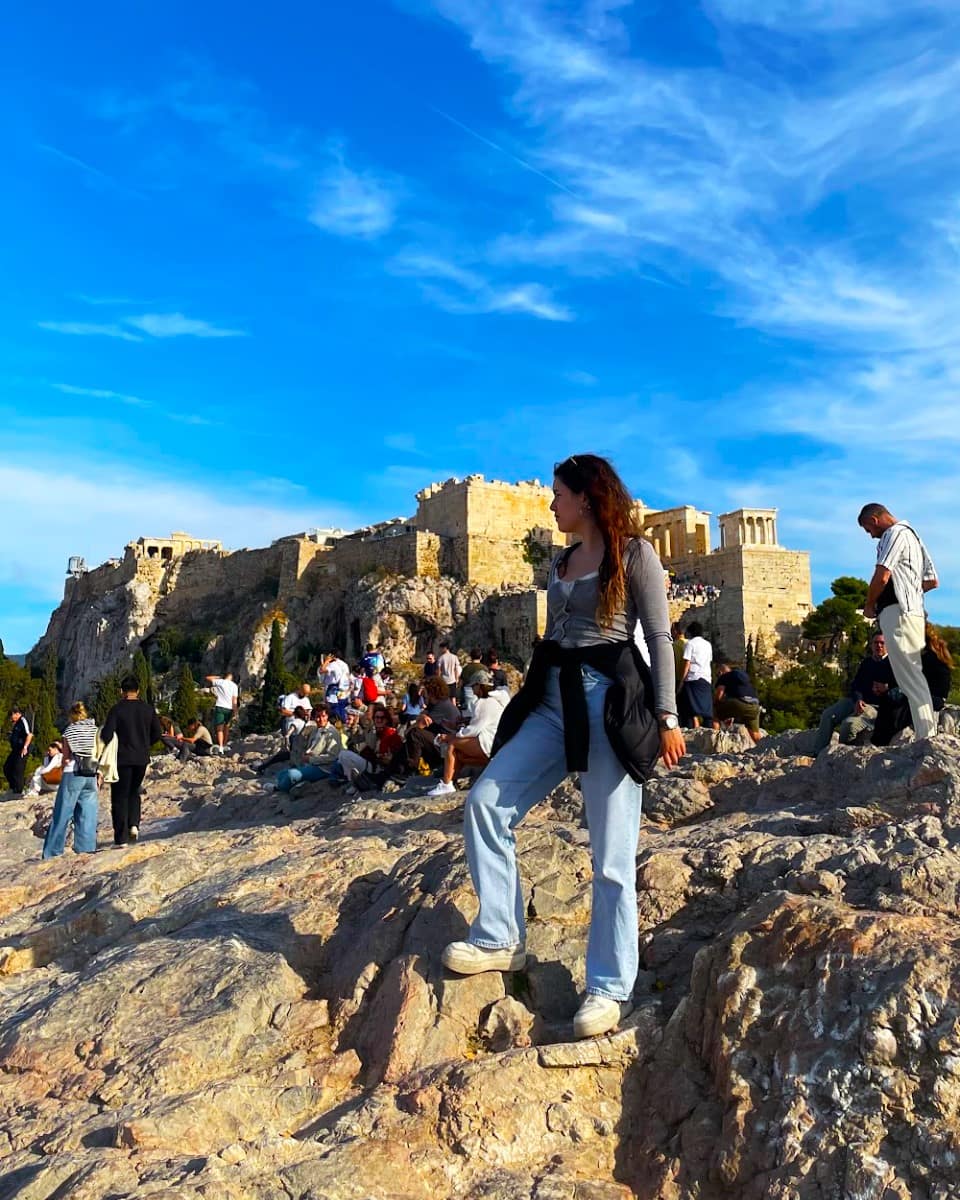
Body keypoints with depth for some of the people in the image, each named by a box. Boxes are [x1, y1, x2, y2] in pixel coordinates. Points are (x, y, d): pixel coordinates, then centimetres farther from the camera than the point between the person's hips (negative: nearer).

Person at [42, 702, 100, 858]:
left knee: (62, 814, 3)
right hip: (92, 775, 2)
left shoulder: (69, 731, 2)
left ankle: (52, 852, 5)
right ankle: (85, 848, 1)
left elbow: (66, 758, 3)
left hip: (72, 774, -2)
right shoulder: (96, 730, 7)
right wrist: (99, 775, 10)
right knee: (87, 814, 6)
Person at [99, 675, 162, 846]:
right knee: (134, 792, 23)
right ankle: (134, 824, 4)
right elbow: (157, 733, 6)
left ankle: (121, 838, 5)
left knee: (120, 797, 5)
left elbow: (106, 735, -17)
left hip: (122, 758, -4)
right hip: (142, 758, 4)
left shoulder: (117, 709, -10)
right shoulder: (148, 709, 1)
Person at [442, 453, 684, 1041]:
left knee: (612, 854, -3)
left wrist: (666, 716, -12)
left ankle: (610, 988, 7)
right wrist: (532, 698, 22)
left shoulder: (633, 551, -2)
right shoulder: (562, 562, 19)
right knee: (486, 801, -4)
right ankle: (499, 939, 6)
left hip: (611, 700, -7)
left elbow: (660, 636, -6)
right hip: (554, 700, 8)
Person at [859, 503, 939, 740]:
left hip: (897, 613, -10)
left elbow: (882, 576, -17)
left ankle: (927, 738, -14)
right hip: (913, 612, 10)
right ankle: (930, 734, 11)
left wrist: (869, 605, -3)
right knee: (913, 678, 11)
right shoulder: (913, 535, 25)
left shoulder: (895, 533, -6)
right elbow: (932, 581, 27)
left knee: (910, 679, -12)